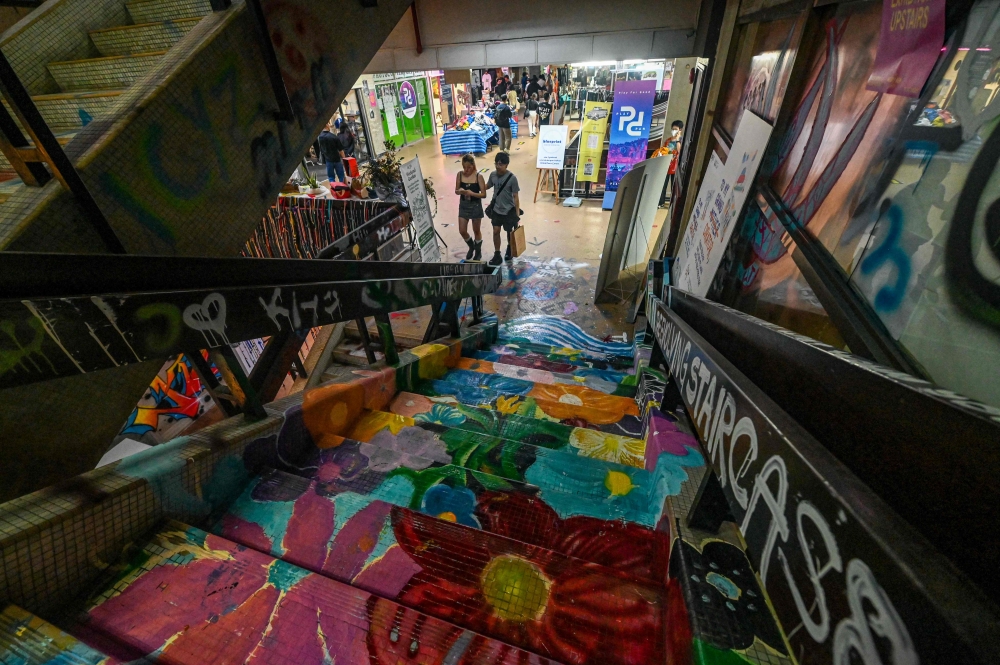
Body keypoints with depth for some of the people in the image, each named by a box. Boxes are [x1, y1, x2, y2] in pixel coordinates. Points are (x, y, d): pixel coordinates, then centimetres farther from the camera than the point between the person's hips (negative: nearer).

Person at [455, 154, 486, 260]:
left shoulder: (478, 177, -13)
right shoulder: (459, 175, -4)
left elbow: (484, 194, -14)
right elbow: (456, 191, 2)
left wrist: (472, 193, -29)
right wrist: (460, 191, -22)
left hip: (475, 206, -3)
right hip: (463, 205, 3)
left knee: (476, 231, 10)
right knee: (462, 231, 4)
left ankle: (478, 252, 32)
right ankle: (471, 246, 34)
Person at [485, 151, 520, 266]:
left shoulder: (512, 178, -18)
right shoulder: (493, 175, -4)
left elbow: (516, 196, -14)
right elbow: (487, 186, 14)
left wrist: (517, 213, -15)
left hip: (509, 210, -4)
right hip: (496, 209, 4)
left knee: (509, 231, 14)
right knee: (496, 231, 3)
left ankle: (509, 249, 41)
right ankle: (497, 255, 14)